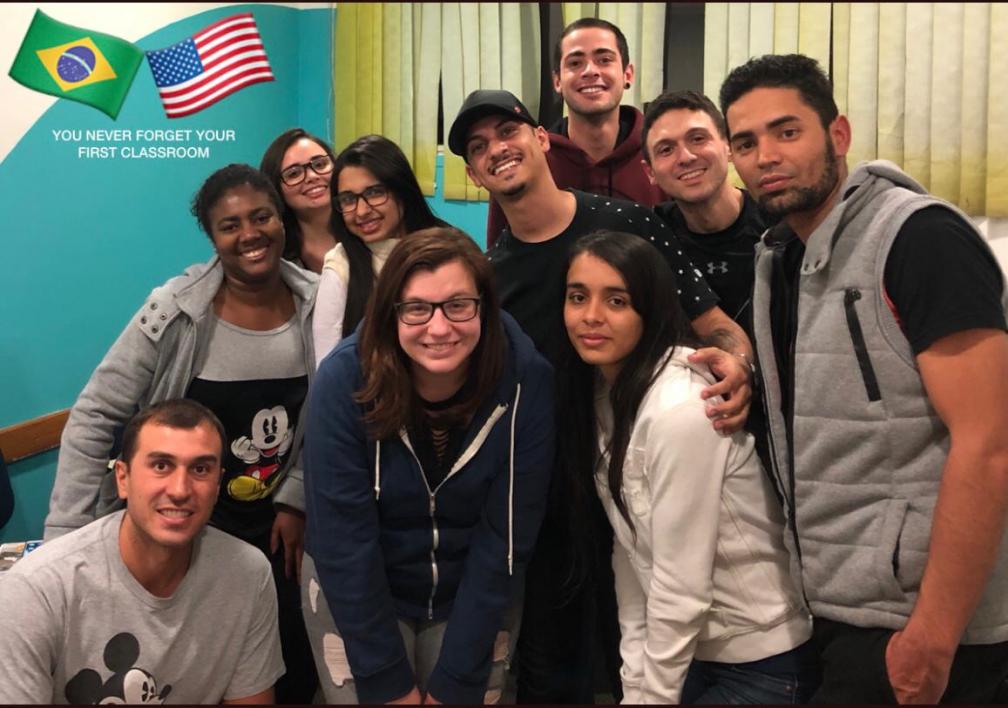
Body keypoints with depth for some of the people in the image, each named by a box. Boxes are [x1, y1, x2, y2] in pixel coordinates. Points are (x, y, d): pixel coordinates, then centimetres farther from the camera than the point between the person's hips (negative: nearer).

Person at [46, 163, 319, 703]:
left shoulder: (317, 304, -8)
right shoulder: (176, 311, -18)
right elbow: (94, 419, -15)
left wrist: (295, 499, -3)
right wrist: (66, 539, -17)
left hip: (273, 523, 3)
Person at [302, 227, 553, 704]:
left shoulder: (525, 381, -22)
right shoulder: (344, 379, -24)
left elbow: (504, 540, -16)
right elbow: (343, 541, -20)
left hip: (477, 597, 1)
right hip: (354, 593, -1)